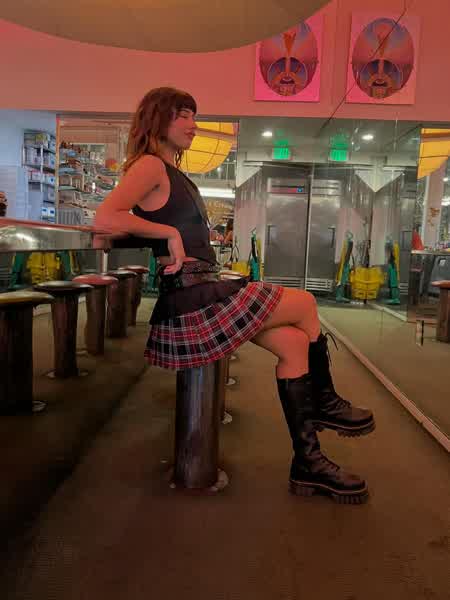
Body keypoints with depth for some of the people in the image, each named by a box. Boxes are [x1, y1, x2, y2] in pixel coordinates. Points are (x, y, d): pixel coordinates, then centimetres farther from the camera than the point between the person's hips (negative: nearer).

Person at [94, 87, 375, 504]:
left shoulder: (174, 174, 24)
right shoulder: (150, 165, -6)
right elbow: (105, 218, -19)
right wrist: (170, 233, -16)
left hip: (204, 292, 9)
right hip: (190, 297, -9)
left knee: (294, 342, -4)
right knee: (306, 304, -5)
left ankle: (308, 461, 4)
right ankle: (325, 402, 16)